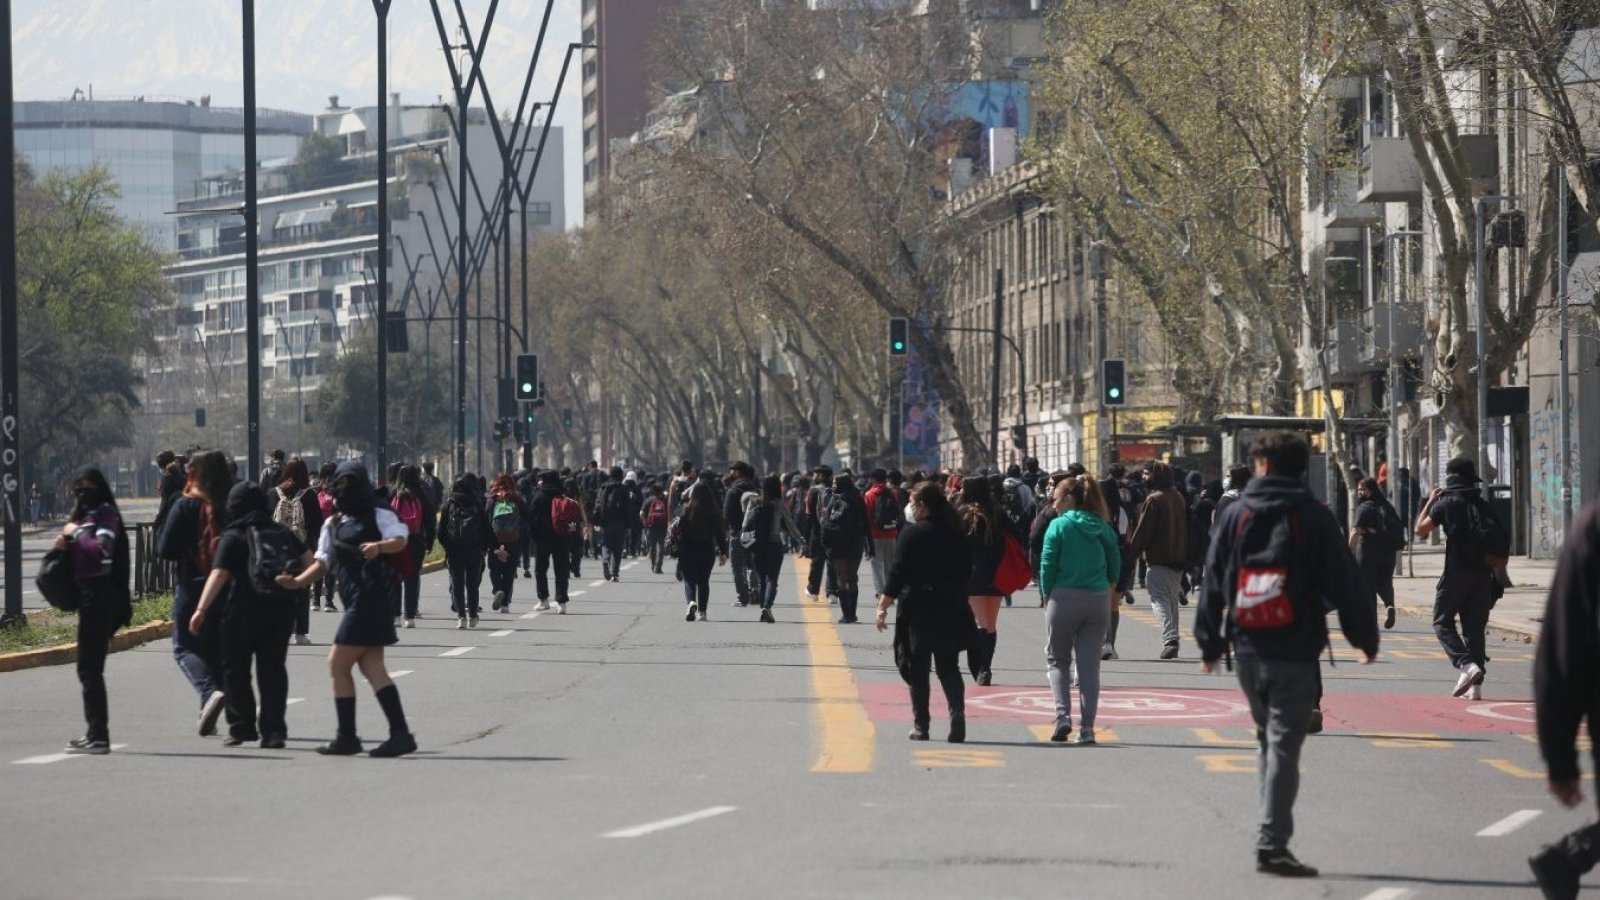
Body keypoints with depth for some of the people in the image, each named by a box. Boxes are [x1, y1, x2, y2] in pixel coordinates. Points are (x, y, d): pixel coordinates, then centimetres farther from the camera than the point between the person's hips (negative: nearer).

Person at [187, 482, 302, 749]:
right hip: (283, 607, 4)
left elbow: (218, 575, -16)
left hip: (246, 609, -4)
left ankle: (241, 727, 5)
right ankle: (273, 731, 3)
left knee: (235, 668, 9)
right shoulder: (283, 533, 11)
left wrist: (201, 610, -21)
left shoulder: (233, 537, -5)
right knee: (273, 668, 9)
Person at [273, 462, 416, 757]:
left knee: (338, 664, -6)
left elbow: (400, 539, -18)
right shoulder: (333, 524, 19)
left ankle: (347, 737, 0)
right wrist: (298, 581, 3)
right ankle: (400, 733, -3)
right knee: (372, 667, 0)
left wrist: (379, 546, -39)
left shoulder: (378, 515, -3)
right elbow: (323, 561, 19)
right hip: (356, 600, 8)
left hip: (372, 597, -8)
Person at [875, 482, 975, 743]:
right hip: (951, 610, 4)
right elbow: (967, 570, 12)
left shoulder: (912, 533, -10)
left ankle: (921, 726, 7)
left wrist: (883, 607, -8)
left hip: (918, 609, -4)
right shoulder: (956, 533, 5)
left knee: (917, 669, 6)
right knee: (948, 666, 9)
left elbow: (898, 573, -12)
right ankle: (957, 712, -14)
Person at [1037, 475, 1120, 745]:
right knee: (1090, 664, 6)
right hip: (1099, 600, 3)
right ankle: (1087, 728, 2)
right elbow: (1115, 564, 9)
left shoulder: (1059, 525, -6)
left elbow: (1047, 564, -7)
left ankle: (1063, 714, -8)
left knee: (1057, 659, 10)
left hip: (1064, 598, -3)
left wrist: (1046, 596, 4)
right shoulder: (1102, 527, 6)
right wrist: (1111, 591, 19)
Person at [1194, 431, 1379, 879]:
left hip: (1247, 648, 3)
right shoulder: (1313, 517, -4)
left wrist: (1210, 642, 13)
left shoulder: (1235, 515, 4)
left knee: (1267, 736, 19)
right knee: (1284, 744, -4)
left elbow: (1213, 581, 6)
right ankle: (1272, 843, -11)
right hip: (1295, 650, -3)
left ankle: (1272, 837, 19)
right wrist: (1366, 638, 5)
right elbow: (1345, 582, -4)